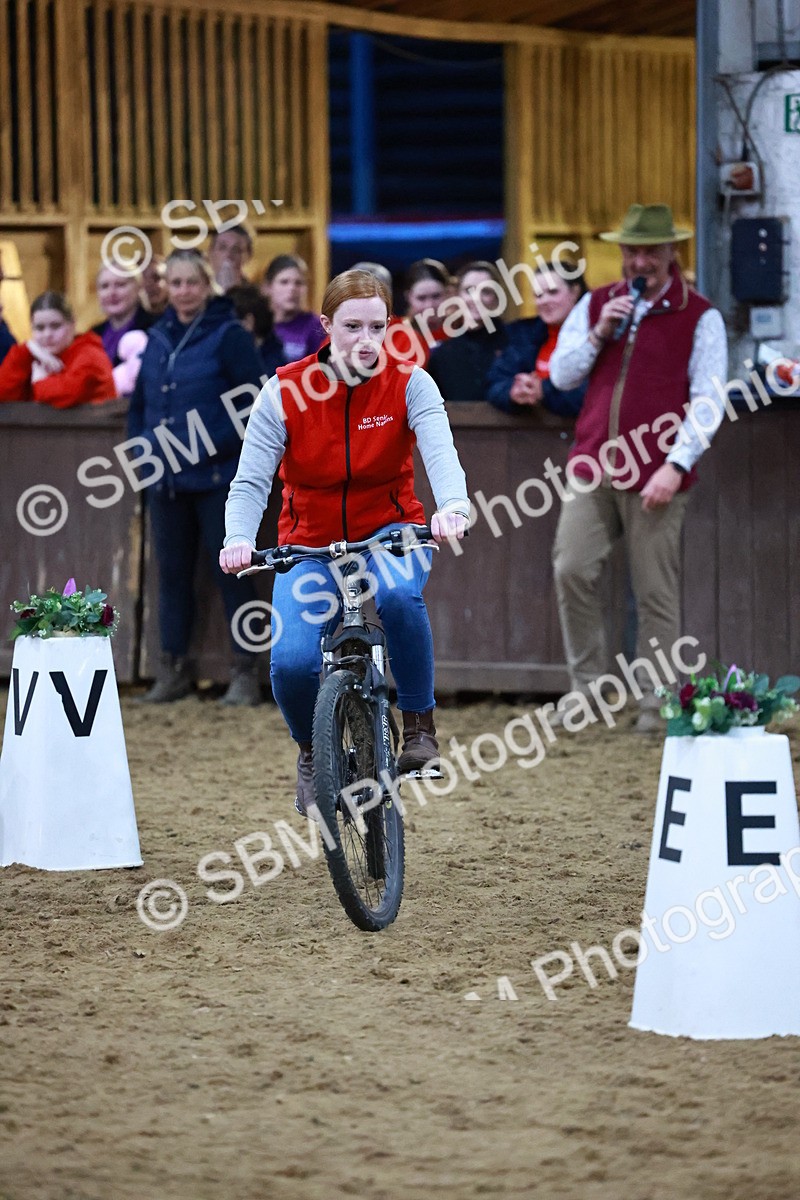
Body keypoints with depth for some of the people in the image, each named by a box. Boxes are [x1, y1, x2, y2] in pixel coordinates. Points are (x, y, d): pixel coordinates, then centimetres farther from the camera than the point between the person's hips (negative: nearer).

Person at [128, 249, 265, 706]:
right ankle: (174, 669, 18)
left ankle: (245, 672, 2)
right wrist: (141, 447, 5)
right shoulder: (158, 339, 12)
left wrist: (218, 443, -18)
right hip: (167, 479, 6)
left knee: (232, 572, -3)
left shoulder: (229, 336, -7)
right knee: (173, 573, 11)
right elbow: (140, 403, 20)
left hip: (217, 476, -6)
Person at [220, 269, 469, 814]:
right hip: (311, 543, 1)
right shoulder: (286, 392, -12)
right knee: (292, 664, -22)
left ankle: (420, 726, -19)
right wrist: (239, 540, -36)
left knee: (397, 594, -38)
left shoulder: (409, 384, -12)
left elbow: (441, 452, -28)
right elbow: (251, 480, -16)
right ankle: (313, 751, 12)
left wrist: (453, 506, -50)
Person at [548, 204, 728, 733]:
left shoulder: (699, 317, 0)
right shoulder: (595, 306, 13)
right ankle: (587, 683, 8)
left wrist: (676, 465, -14)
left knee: (656, 590, -2)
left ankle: (655, 700, 5)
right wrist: (599, 333, -5)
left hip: (655, 472, -4)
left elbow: (708, 401, -4)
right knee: (572, 570, -6)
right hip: (592, 466, 4)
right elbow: (561, 374, 10)